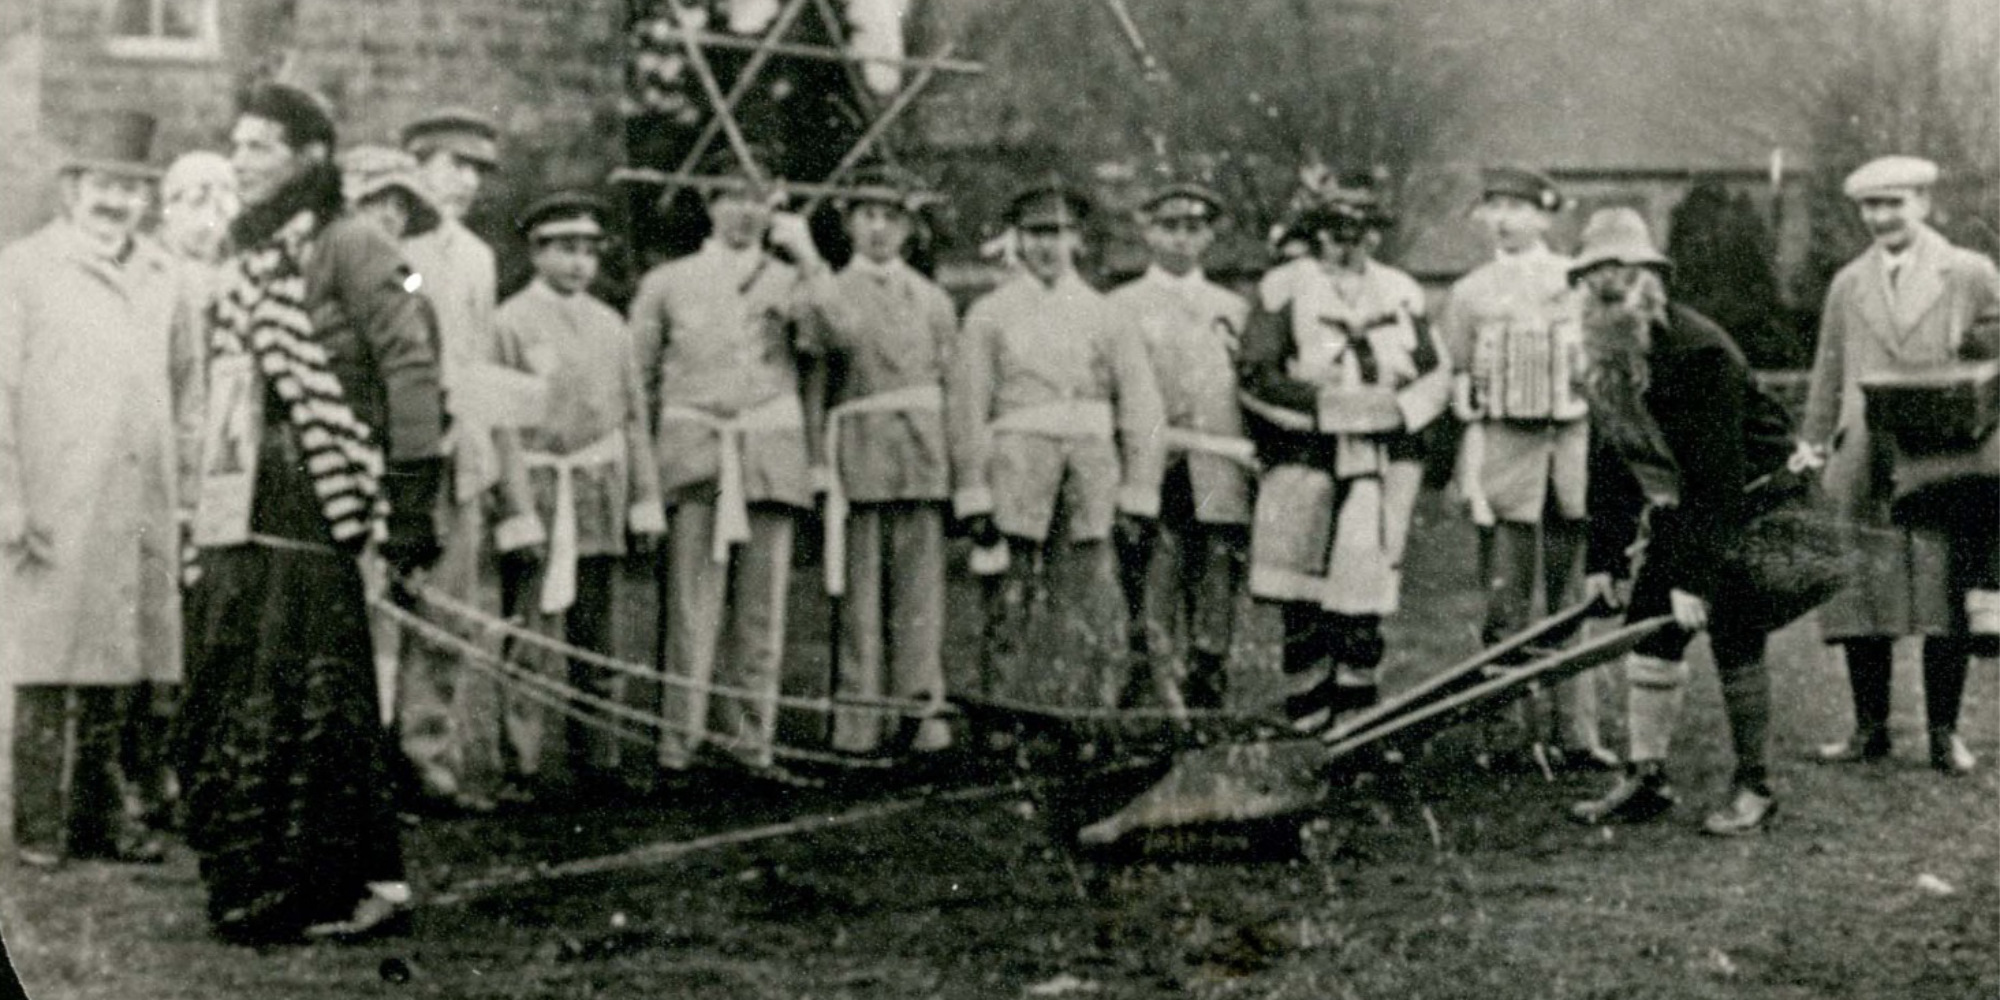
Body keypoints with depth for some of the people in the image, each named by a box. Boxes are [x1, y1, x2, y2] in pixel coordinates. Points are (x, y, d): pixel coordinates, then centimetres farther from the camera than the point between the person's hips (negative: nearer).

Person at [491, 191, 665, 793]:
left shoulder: (609, 324, 14)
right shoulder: (510, 322, -2)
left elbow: (633, 416, 16)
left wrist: (645, 500, 12)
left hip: (599, 500, 5)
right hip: (535, 499, -5)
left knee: (595, 638, 8)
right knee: (530, 636, -7)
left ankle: (595, 760, 13)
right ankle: (520, 763, -3)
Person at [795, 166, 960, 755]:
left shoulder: (933, 301, 17)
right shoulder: (829, 292, 10)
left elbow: (954, 389, 14)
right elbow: (840, 335, -14)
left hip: (924, 461, 2)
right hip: (859, 456, -2)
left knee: (921, 594, -1)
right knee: (862, 596, -2)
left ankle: (921, 717, 1)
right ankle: (861, 723, -1)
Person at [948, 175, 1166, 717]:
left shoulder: (1108, 317, 12)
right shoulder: (989, 315, 7)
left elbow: (1142, 411, 8)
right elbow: (967, 412, 2)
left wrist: (1137, 497, 0)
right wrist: (973, 497, -6)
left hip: (1093, 487, 2)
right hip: (1015, 483, -1)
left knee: (1095, 618, -4)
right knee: (1012, 617, -1)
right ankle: (1005, 732, 4)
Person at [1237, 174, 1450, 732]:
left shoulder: (1401, 293, 15)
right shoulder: (1284, 288, 5)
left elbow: (1436, 375, 16)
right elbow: (1254, 375, -2)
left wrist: (1400, 408, -4)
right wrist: (1319, 402, -12)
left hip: (1386, 454, 2)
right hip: (1306, 453, -2)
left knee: (1365, 584, -2)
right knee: (1303, 596, -2)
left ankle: (1356, 703, 6)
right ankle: (1307, 706, 7)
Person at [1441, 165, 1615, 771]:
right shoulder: (1470, 294, 7)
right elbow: (1460, 394, 6)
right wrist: (1471, 476, -2)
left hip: (1574, 443, 1)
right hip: (1504, 446, -1)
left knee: (1574, 602, 4)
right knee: (1506, 607, -3)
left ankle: (1578, 734, 8)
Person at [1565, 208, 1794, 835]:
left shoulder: (1703, 354, -28)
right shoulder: (1607, 360, -2)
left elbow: (1715, 476, -29)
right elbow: (1608, 461, 4)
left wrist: (1695, 577, -30)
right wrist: (1603, 558, 0)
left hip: (1752, 503, -8)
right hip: (1676, 509, 8)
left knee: (1735, 642, -6)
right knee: (1649, 635, 3)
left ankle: (1754, 788, 6)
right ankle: (1646, 779, 10)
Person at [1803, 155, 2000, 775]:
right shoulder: (1848, 285, 15)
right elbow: (1827, 381, 16)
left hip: (1945, 465, -2)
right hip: (1863, 470, 2)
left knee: (1945, 603, 1)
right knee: (1859, 604, 1)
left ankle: (1944, 734, 10)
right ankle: (1869, 731, 12)